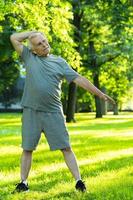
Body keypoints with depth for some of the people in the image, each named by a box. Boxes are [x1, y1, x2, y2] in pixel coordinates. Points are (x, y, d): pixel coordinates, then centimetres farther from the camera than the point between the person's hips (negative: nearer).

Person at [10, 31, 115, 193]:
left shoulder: (59, 62, 6)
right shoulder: (29, 57, 7)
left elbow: (79, 79, 3)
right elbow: (14, 38, 2)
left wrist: (100, 94, -2)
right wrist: (32, 32, 8)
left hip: (53, 112, 0)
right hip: (31, 111, 0)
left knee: (65, 147, -2)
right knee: (27, 148, 6)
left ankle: (79, 181, -1)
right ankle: (23, 183, 17)